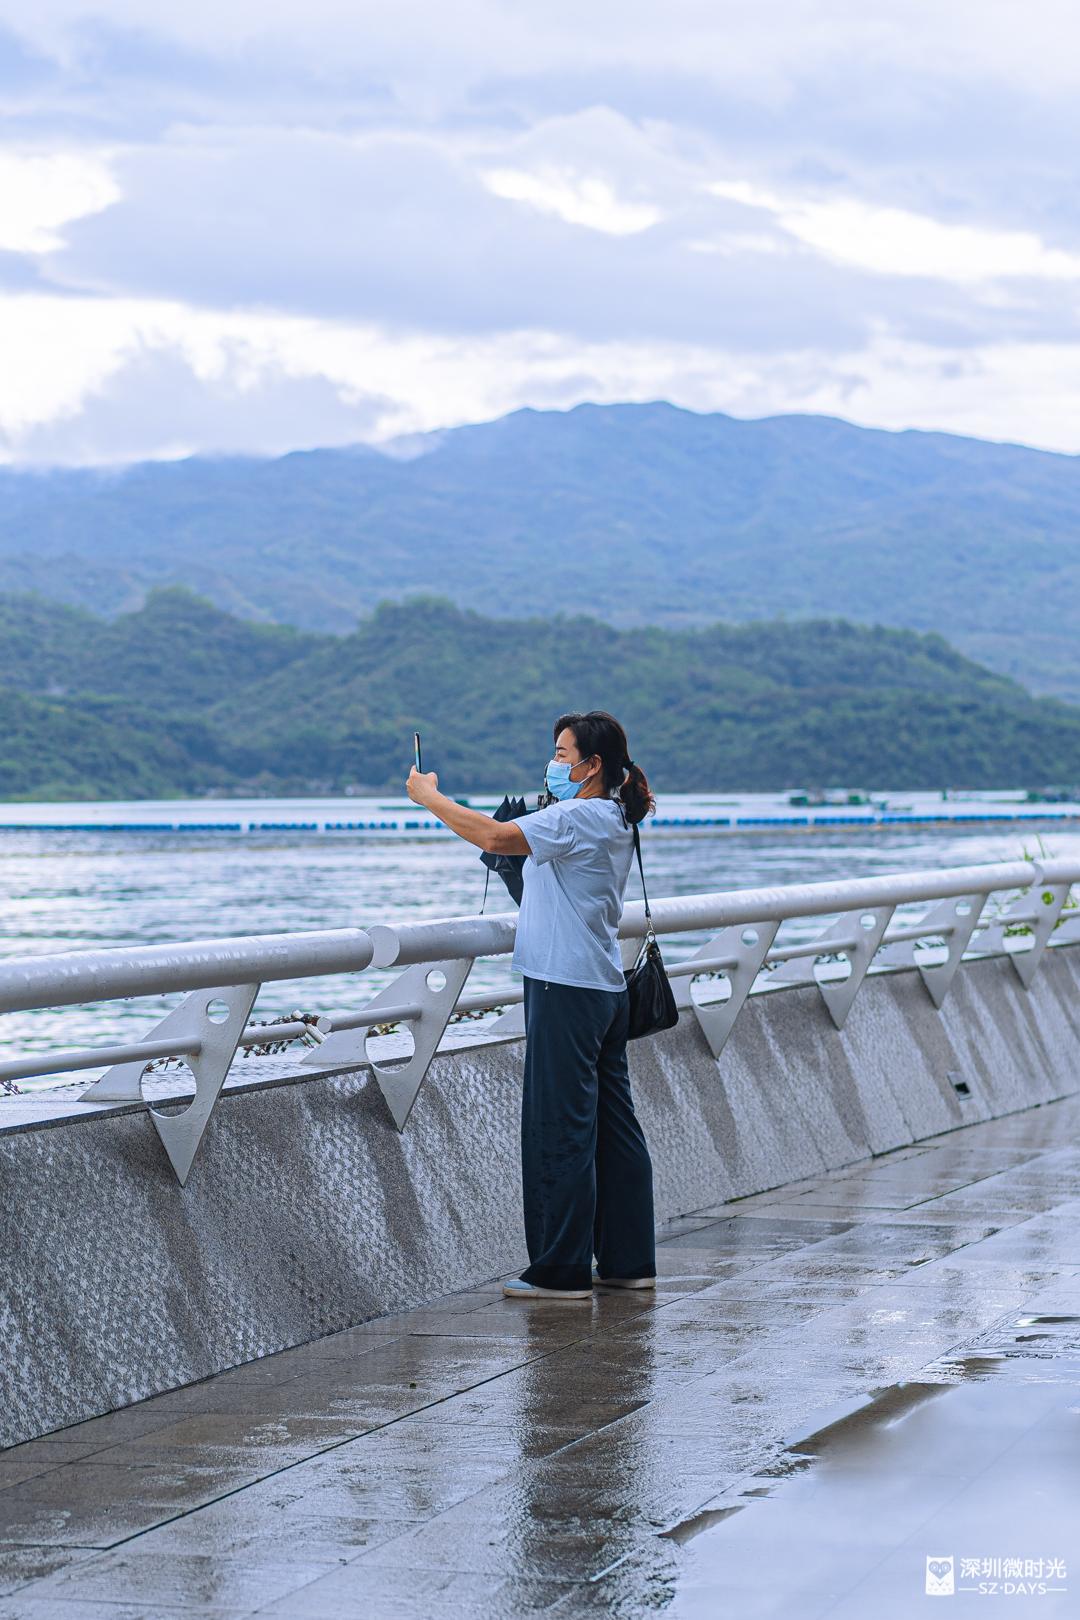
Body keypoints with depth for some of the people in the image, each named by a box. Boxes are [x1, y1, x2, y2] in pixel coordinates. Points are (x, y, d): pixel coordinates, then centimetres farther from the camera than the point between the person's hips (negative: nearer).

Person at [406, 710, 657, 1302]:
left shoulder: (579, 817, -15)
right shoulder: (612, 821, 16)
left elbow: (497, 837, -24)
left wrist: (430, 798, -14)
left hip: (567, 992, -10)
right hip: (604, 987, 10)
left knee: (560, 1131, -6)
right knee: (612, 1126, 13)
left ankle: (563, 1271, -2)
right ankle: (628, 1261, 18)